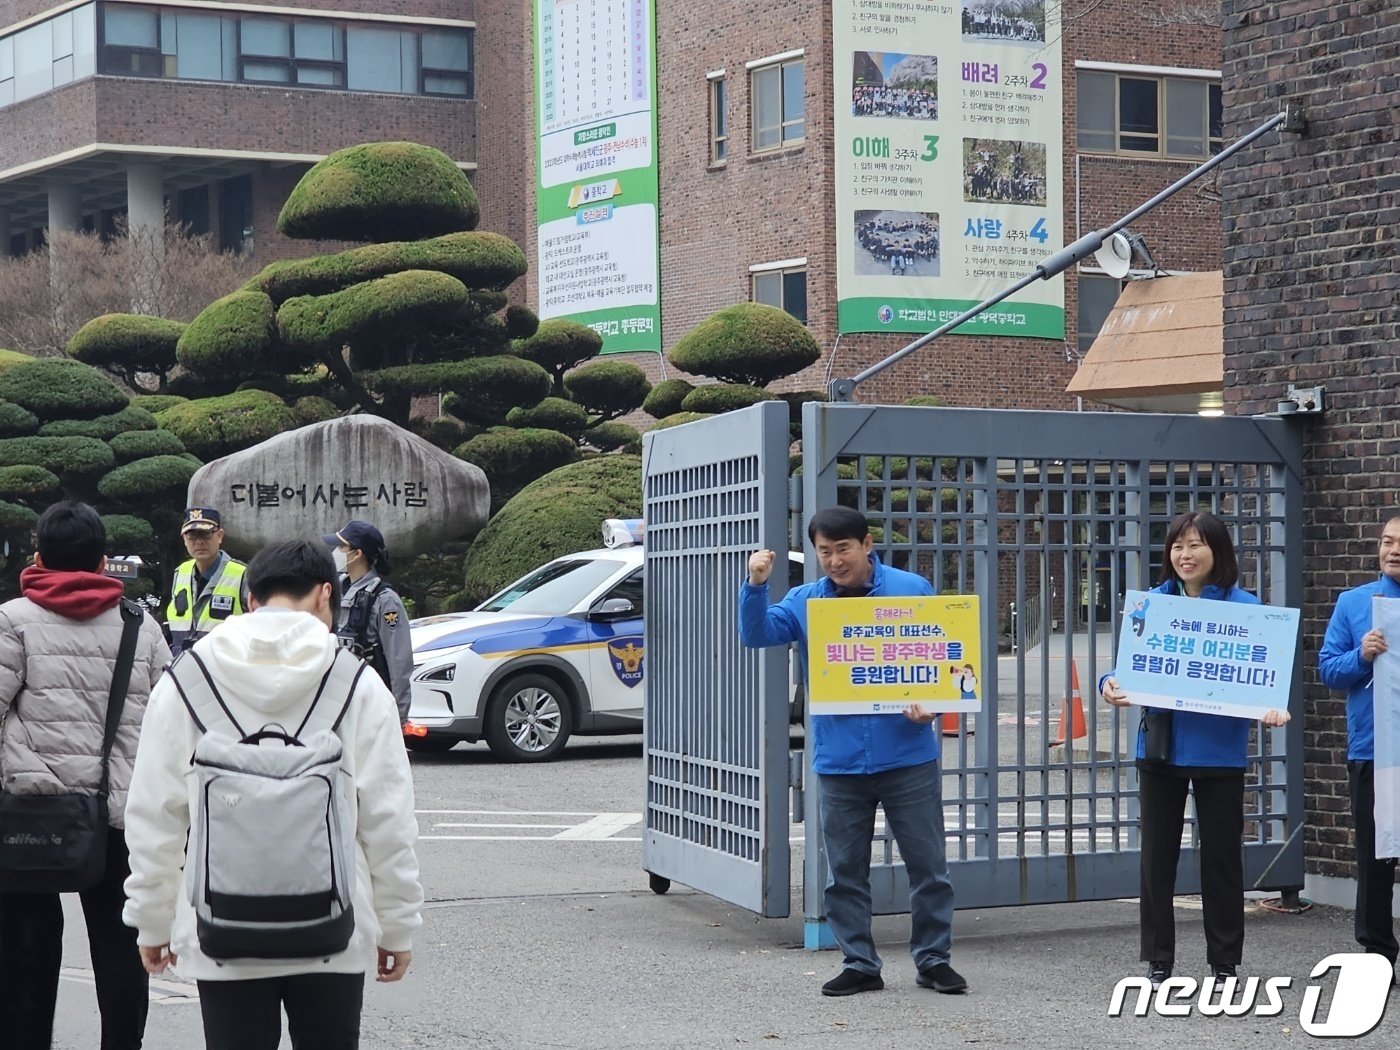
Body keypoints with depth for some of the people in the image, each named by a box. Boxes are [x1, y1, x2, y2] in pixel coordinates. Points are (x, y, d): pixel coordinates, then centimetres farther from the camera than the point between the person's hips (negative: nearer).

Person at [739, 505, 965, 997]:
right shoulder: (805, 602, 6)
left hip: (907, 756, -2)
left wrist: (932, 704, -15)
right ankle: (859, 964, 18)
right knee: (846, 872, 8)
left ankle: (933, 959, 15)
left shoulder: (911, 591, -1)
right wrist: (756, 586, -23)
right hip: (839, 762, 2)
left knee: (927, 864, 4)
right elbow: (757, 635, -6)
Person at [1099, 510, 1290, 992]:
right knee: (1157, 856, 6)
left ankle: (1223, 964, 17)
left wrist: (1270, 706, -25)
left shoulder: (1244, 606, -3)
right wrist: (1110, 684, -17)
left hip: (1219, 749, -2)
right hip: (1161, 746, 2)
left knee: (1221, 856, 6)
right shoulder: (1151, 603, 5)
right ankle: (1158, 962, 16)